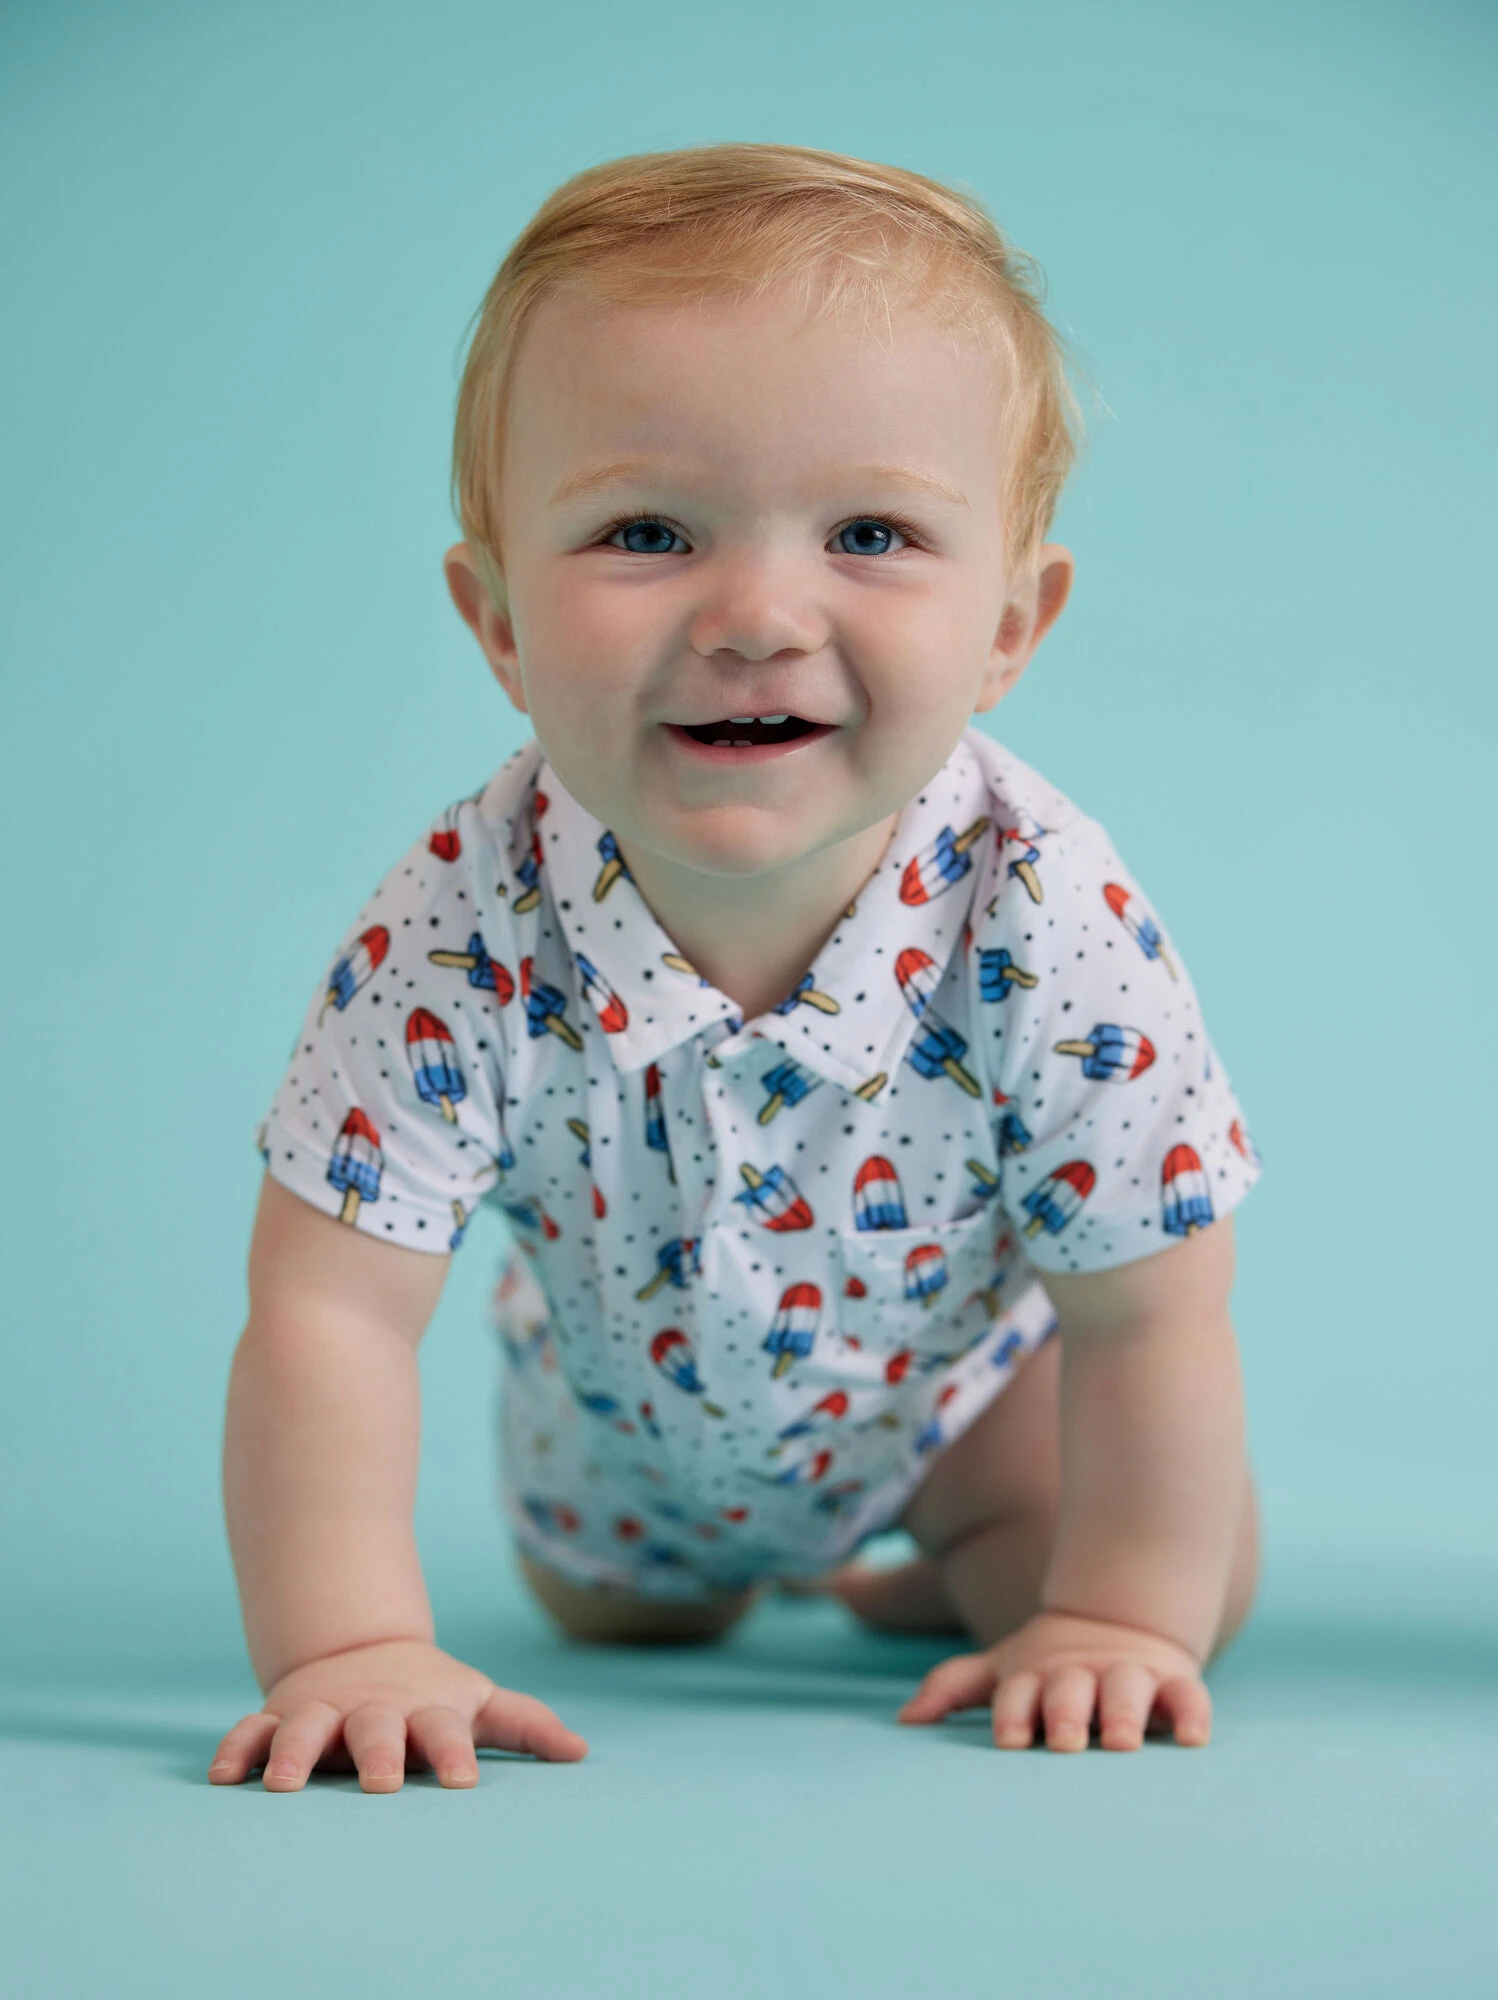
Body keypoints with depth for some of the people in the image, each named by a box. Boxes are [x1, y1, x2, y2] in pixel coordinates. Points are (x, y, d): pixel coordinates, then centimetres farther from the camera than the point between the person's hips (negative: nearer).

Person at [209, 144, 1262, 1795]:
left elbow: (1146, 1324, -26)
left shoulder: (1054, 930, -39)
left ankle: (948, 1569, 30)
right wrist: (348, 1647, -44)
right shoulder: (459, 933, -39)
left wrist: (1116, 1619, -25)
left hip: (957, 1372, -1)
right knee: (628, 1628, 25)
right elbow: (327, 1313, -35)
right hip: (627, 1422, 1)